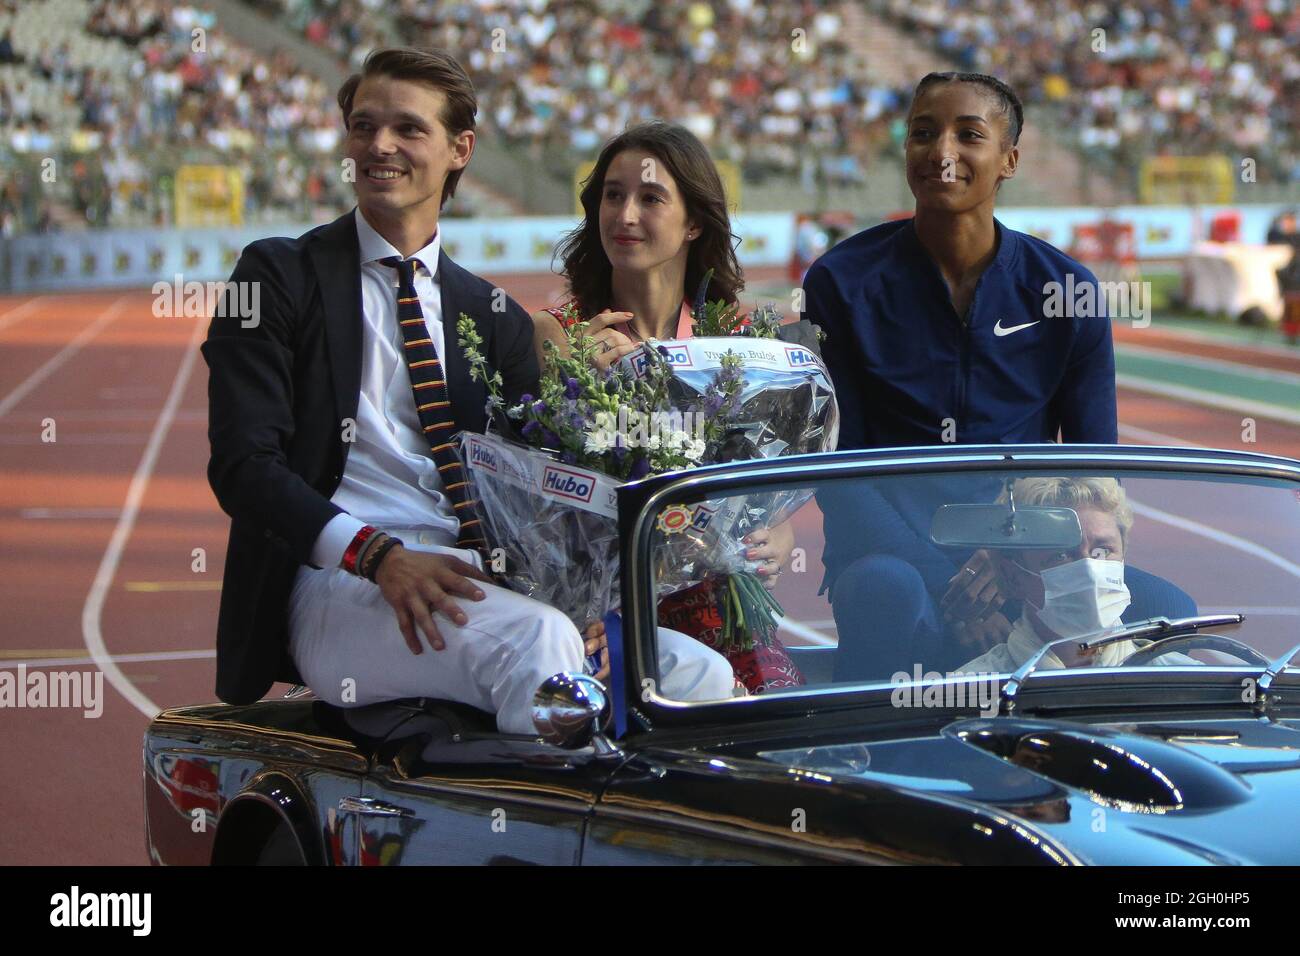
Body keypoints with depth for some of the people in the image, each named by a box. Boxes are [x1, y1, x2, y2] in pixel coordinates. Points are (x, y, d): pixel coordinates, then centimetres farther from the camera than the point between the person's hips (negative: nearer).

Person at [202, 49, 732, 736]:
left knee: (699, 674, -18)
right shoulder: (279, 279, 7)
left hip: (474, 588, 5)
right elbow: (244, 463, -4)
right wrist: (379, 554, -20)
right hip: (340, 589, -5)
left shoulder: (497, 321, 22)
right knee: (538, 642, -34)